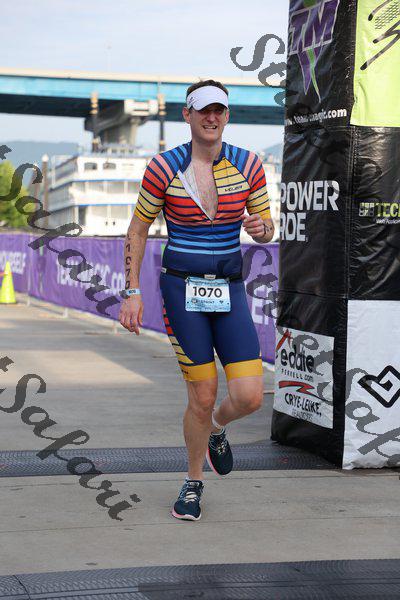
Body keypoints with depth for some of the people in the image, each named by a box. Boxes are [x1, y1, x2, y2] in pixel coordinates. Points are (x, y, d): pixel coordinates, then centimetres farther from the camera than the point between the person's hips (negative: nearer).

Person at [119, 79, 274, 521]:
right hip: (181, 289, -2)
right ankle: (194, 483, 23)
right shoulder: (163, 168, -7)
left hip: (229, 290, 3)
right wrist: (132, 292, -3)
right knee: (203, 397, -3)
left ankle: (216, 429, 29)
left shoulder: (248, 165, 0)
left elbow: (266, 231, 9)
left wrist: (260, 227, -16)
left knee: (249, 397, -9)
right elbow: (137, 231, 2)